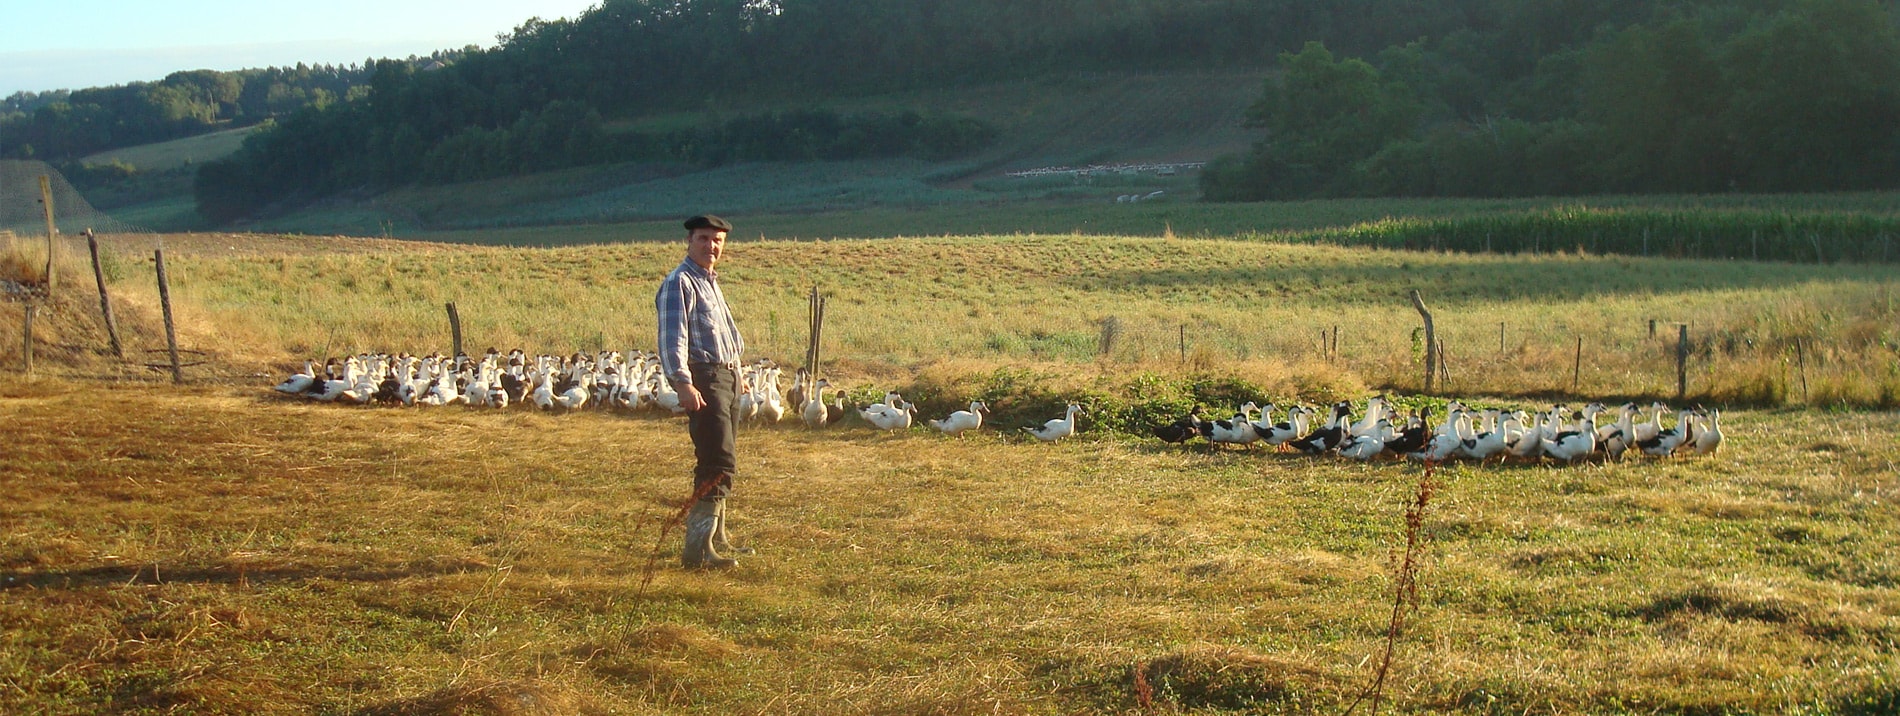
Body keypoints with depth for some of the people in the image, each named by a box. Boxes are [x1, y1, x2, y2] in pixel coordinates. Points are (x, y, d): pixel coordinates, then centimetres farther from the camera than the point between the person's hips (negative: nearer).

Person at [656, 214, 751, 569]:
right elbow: (672, 337, -21)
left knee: (718, 463, 14)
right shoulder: (679, 282, -11)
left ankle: (715, 537, 23)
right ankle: (698, 547, -18)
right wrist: (683, 382, -31)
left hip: (727, 377, 10)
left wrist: (736, 376, 31)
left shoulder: (710, 282, 20)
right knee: (719, 463, -17)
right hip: (703, 380, -10)